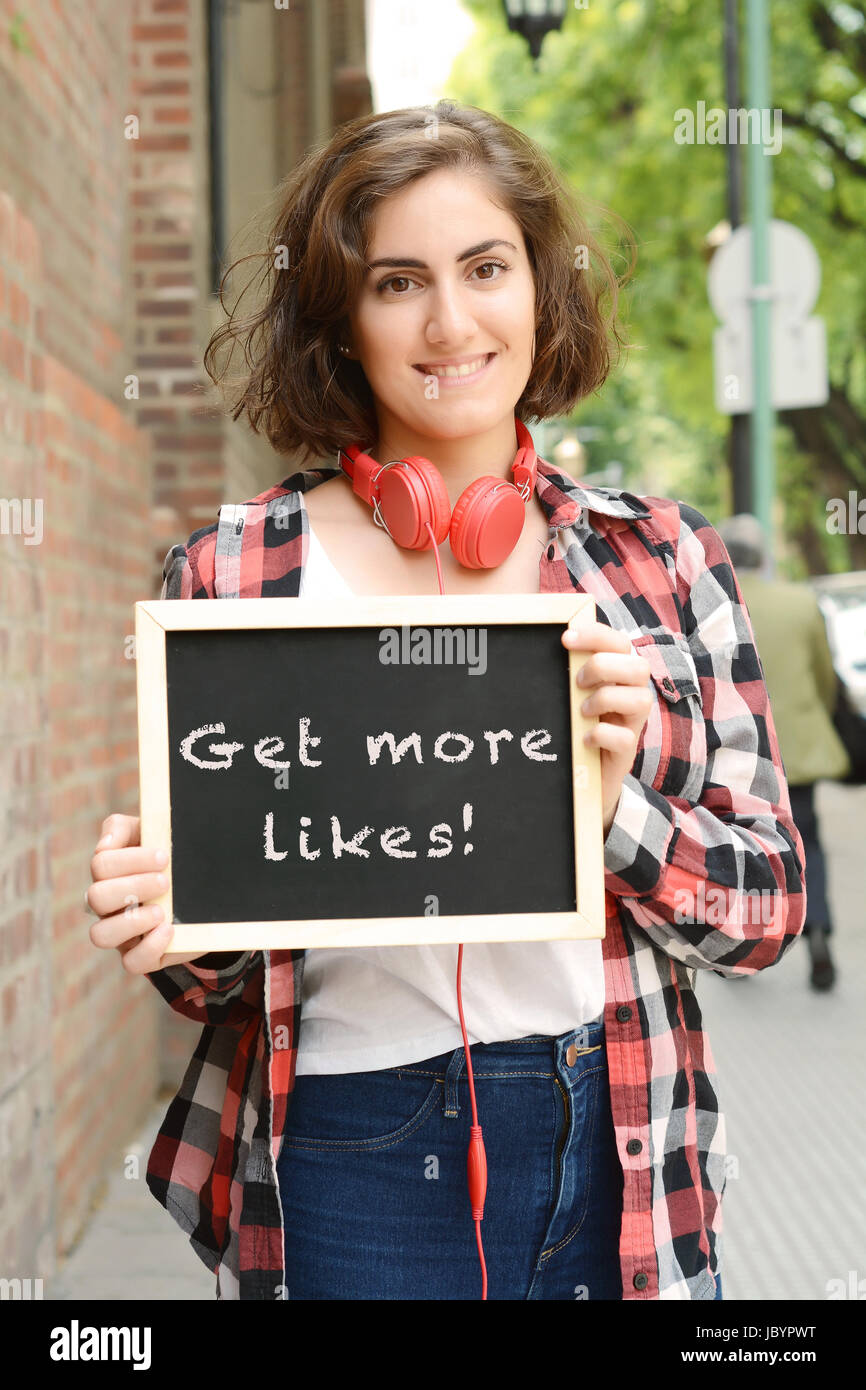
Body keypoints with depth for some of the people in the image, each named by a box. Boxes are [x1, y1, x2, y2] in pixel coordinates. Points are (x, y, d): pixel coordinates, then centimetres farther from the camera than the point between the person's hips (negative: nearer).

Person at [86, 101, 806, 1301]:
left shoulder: (664, 560, 1)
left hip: (621, 1174, 2)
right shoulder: (230, 575, -3)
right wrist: (174, 937, -18)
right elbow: (208, 975, 4)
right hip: (347, 1181, -1)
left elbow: (767, 913, 2)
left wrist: (614, 806, -16)